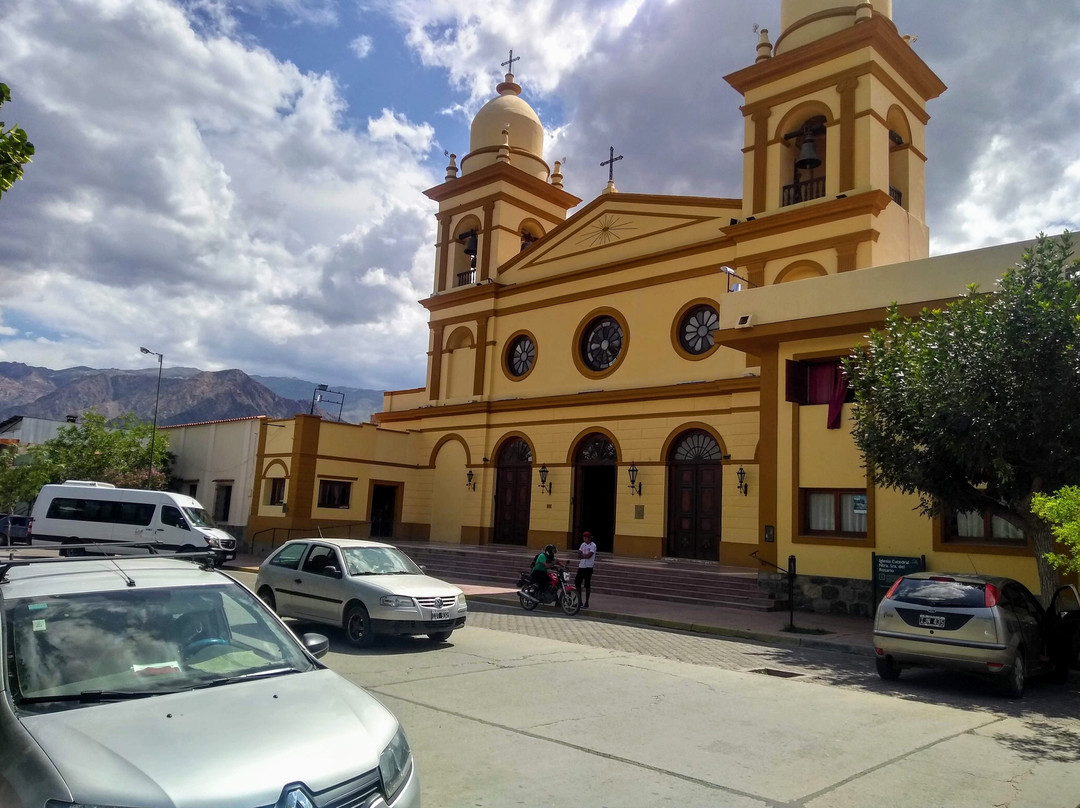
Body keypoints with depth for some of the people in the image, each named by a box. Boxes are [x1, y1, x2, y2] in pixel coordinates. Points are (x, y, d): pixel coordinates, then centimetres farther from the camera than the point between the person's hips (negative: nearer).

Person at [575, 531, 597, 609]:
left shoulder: (593, 545, -8)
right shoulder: (583, 544, 11)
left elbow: (589, 555, -19)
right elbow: (579, 555, 5)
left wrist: (581, 555, -6)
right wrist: (585, 556, -13)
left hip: (588, 568, -7)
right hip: (581, 567, 7)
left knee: (587, 585, -2)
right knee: (577, 582, 7)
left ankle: (586, 603, 6)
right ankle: (580, 601, 19)